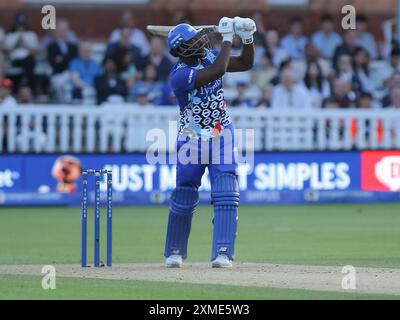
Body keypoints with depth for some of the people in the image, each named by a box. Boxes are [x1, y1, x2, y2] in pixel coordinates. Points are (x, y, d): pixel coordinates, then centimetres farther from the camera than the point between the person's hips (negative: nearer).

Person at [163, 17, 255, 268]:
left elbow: (245, 63, 6)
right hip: (192, 140, -4)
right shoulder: (179, 75, -22)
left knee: (226, 195, -10)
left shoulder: (208, 56, -2)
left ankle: (223, 254, -14)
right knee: (184, 198, 5)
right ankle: (175, 252, 24)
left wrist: (247, 38, -11)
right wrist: (228, 38, -25)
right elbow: (218, 71, -32)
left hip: (222, 135, 4)